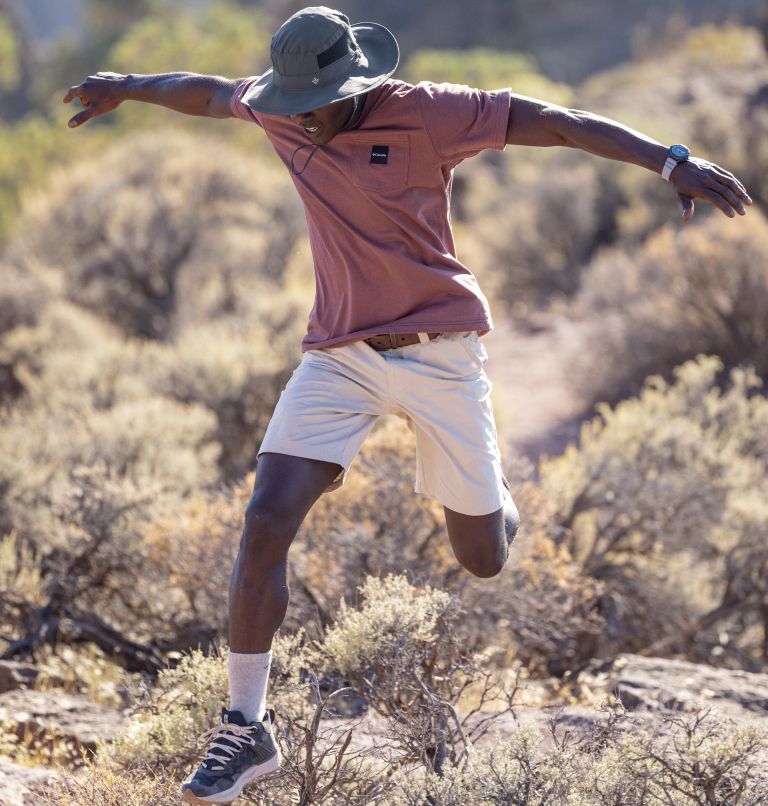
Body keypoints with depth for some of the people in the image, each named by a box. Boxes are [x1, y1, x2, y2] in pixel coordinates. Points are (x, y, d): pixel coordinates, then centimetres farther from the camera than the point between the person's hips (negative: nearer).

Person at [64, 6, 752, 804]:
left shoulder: (427, 114, -13)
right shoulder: (279, 112, 0)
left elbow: (563, 124, -16)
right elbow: (209, 91, 21)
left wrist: (671, 161, -23)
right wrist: (127, 87, 32)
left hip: (438, 350, -3)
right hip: (337, 356, 3)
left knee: (484, 559, 6)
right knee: (264, 523, -15)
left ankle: (493, 501, 48)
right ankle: (246, 728, -6)